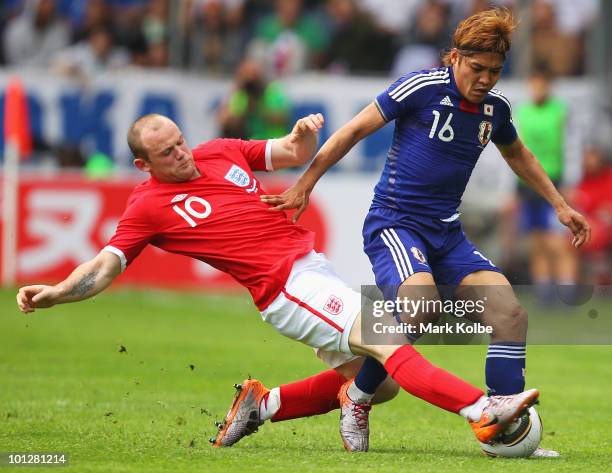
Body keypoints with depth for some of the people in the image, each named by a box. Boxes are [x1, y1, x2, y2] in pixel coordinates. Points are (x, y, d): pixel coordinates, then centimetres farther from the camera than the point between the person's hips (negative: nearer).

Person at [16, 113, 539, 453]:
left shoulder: (222, 152, 14)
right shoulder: (149, 206, -2)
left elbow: (296, 154, 19)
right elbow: (105, 266, -5)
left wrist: (305, 133, -4)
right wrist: (56, 292, -22)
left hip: (315, 262, 8)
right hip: (286, 290, -8)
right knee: (386, 339, -24)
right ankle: (483, 410, -35)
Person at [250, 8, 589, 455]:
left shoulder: (496, 107, 6)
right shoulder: (422, 87, -12)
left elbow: (517, 154, 29)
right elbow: (355, 130, -5)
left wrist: (560, 205, 30)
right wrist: (304, 186, -4)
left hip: (447, 233, 6)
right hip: (394, 222, -6)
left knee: (511, 315, -12)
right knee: (421, 304, -34)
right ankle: (357, 397, -12)